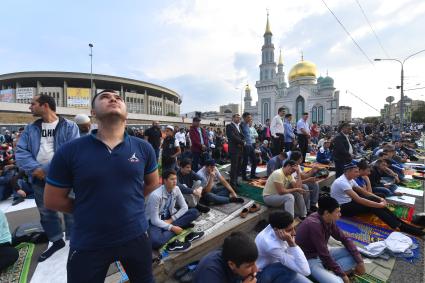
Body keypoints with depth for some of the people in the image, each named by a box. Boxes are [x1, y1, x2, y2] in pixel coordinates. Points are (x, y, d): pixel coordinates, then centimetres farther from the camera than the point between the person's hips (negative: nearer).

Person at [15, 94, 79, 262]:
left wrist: (46, 170, -20)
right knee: (46, 213, 20)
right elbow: (20, 151, -1)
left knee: (70, 212, 6)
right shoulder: (31, 128, 9)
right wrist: (35, 169, -19)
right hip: (39, 180, 6)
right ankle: (57, 241, 41)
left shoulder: (69, 126, -9)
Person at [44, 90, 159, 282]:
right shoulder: (69, 151, -12)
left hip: (136, 236, 2)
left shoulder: (144, 148, -8)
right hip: (87, 244, -1)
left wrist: (129, 202, 2)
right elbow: (52, 200, -1)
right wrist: (88, 211, -1)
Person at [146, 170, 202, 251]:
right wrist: (172, 227, -28)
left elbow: (184, 207, -3)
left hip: (169, 217, 7)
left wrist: (171, 220, -15)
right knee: (156, 241, -41)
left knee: (194, 212, -14)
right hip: (155, 221, -7)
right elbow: (155, 220, -23)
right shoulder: (155, 195, -25)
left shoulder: (176, 189, -8)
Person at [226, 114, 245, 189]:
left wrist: (241, 142, -7)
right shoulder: (229, 126, -5)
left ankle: (235, 181, 21)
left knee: (238, 167, 11)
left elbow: (242, 136, 14)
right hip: (234, 149, -8)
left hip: (240, 149, 8)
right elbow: (233, 137, -17)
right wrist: (242, 142, -10)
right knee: (234, 167, -5)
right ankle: (232, 183, 2)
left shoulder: (239, 126, 21)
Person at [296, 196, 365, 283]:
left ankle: (330, 272, -6)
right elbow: (324, 255, -26)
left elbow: (345, 239, 6)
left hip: (323, 254, 9)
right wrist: (342, 274, -14)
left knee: (355, 255, 2)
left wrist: (359, 261, -2)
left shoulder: (329, 220, -6)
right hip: (310, 259, -9)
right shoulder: (314, 224, -32)